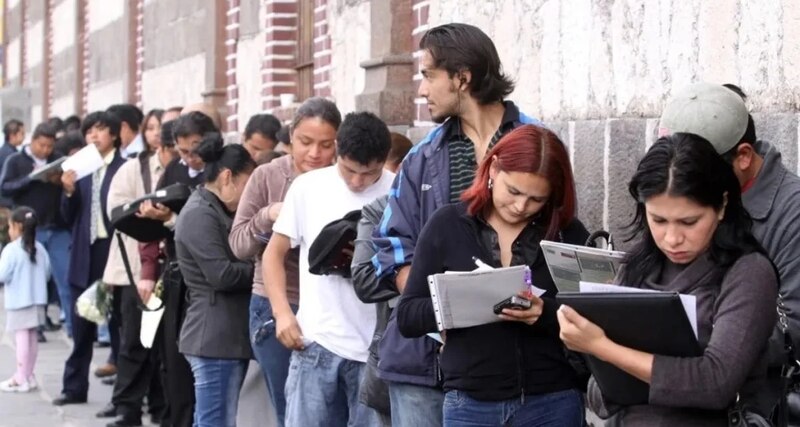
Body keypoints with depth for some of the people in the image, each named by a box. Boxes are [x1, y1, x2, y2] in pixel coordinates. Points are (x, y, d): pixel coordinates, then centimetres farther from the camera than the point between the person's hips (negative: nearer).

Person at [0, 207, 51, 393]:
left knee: (22, 336, -4)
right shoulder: (39, 249, 6)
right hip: (37, 299, 6)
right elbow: (47, 274, 9)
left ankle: (21, 379, -3)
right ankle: (28, 375, 20)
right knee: (31, 336, 12)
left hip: (18, 301, -6)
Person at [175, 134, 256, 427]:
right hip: (216, 337, -10)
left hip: (228, 335, 10)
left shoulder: (217, 212, 20)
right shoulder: (200, 215, -13)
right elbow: (222, 274, -19)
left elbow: (238, 258, 19)